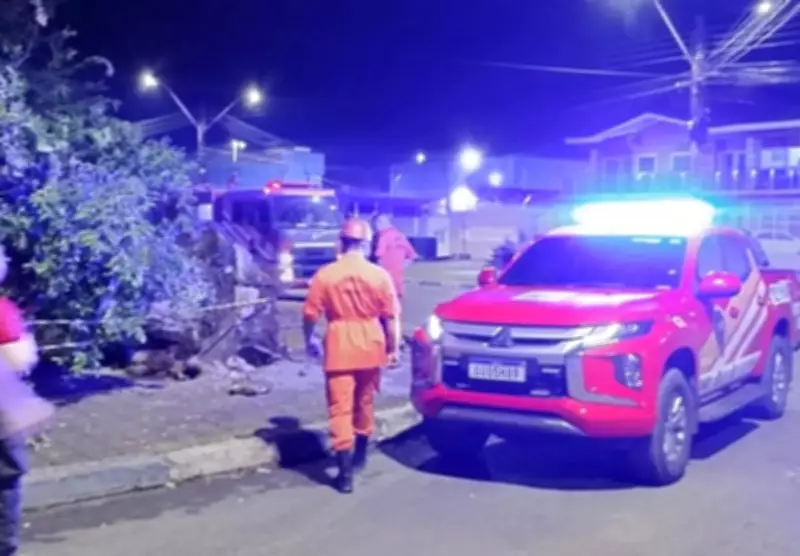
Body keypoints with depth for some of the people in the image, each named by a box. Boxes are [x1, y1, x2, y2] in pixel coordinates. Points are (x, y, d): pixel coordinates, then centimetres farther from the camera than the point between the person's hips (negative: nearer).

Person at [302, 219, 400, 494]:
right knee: (364, 403, 21)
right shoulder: (379, 275, -4)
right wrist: (392, 348, 9)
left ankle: (345, 472, -8)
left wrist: (309, 340, 15)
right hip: (370, 347, 2)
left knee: (340, 408, -1)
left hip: (339, 348, -2)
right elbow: (390, 317, -2)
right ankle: (360, 455, 36)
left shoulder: (325, 275, -5)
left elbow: (311, 314, -2)